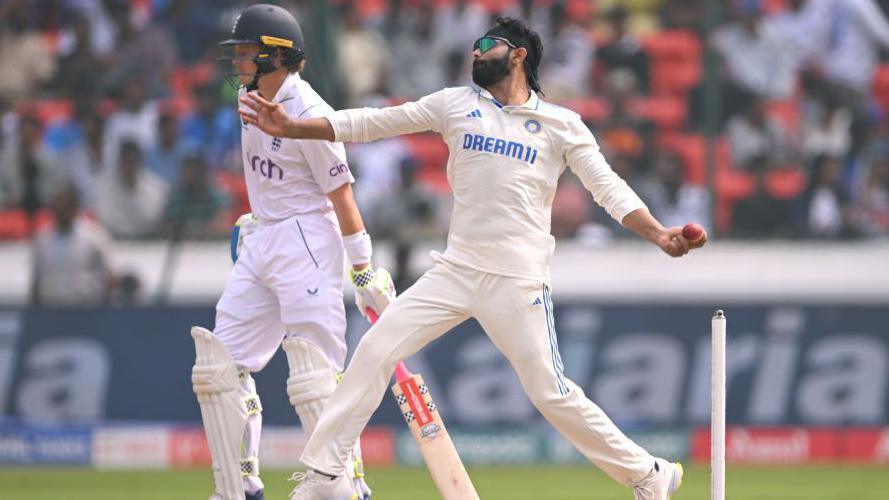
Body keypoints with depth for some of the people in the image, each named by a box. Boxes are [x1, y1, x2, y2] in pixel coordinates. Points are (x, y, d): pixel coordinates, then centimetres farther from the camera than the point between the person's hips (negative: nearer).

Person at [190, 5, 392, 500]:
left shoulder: (310, 115, -19)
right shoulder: (253, 96, 6)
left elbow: (341, 196, -16)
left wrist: (365, 272, -14)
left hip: (306, 244, -9)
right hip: (260, 243, 9)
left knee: (316, 377, -12)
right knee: (220, 364, 6)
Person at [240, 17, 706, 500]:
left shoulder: (561, 125, 2)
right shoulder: (456, 104, 9)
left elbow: (610, 189, -3)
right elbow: (372, 122, 5)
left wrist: (659, 234, -21)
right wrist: (292, 127, -5)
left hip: (519, 283, -4)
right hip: (455, 273, 4)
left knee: (550, 394, -7)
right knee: (376, 349, -6)